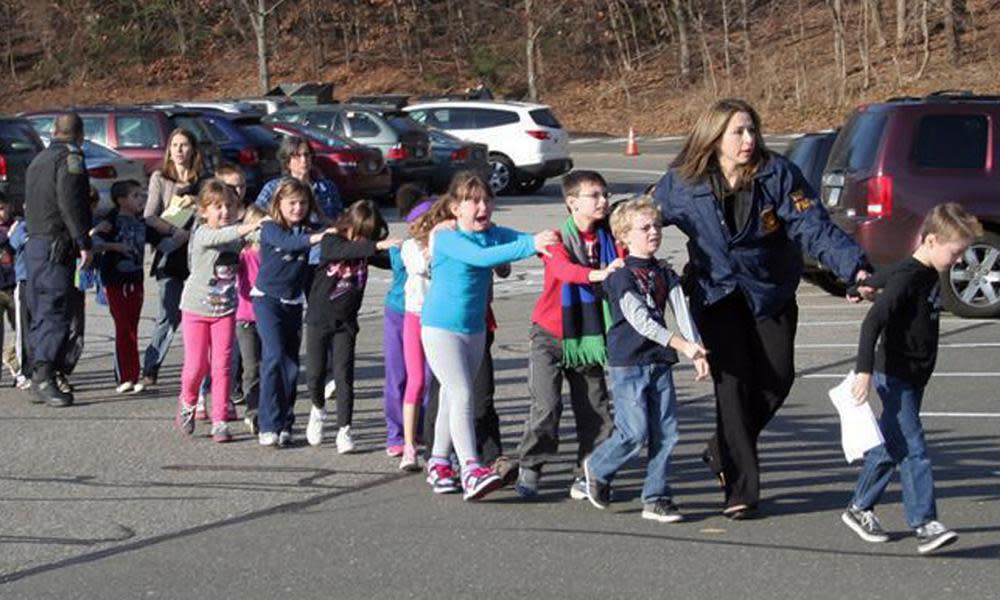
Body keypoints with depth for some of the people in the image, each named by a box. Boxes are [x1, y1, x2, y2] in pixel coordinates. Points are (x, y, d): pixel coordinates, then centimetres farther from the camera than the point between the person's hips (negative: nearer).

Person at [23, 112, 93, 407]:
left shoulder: (38, 161, 21)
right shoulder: (70, 158, -6)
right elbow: (70, 202, -17)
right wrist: (84, 243, -18)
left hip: (33, 245, 9)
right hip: (56, 245, -9)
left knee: (42, 313, 12)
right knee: (56, 312, -13)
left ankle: (39, 377, 13)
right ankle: (44, 376, -22)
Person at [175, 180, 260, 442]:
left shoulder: (237, 236, 2)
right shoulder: (202, 234, -16)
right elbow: (219, 237, -35)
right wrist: (251, 226, -46)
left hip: (225, 309, 3)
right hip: (196, 308, -3)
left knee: (222, 366, -2)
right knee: (196, 365, 0)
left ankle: (220, 421, 5)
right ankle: (187, 403, 30)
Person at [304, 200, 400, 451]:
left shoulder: (366, 250, 0)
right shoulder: (331, 242, -11)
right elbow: (347, 250, -32)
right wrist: (378, 246, -45)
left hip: (346, 322, 2)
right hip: (319, 318, -2)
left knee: (344, 376, -5)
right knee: (315, 374, 3)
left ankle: (344, 430, 0)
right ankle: (318, 410, 32)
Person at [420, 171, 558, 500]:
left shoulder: (493, 233, 3)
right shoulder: (447, 238, -18)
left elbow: (523, 239, -10)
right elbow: (481, 257, -34)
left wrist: (545, 241, -34)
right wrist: (531, 245, -41)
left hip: (475, 328, 7)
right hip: (440, 327, -7)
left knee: (452, 397, 15)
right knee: (461, 395, -16)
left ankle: (439, 464, 27)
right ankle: (471, 471, -22)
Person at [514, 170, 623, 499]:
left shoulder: (607, 239, 3)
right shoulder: (558, 239, -10)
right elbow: (563, 268, -30)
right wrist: (596, 274, -49)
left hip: (589, 336, 4)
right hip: (551, 335, -4)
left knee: (594, 409, 2)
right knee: (546, 405, -12)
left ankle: (586, 477, 13)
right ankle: (529, 469, 5)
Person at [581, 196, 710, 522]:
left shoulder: (666, 275, 10)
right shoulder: (621, 276, -9)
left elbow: (682, 314, 2)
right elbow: (639, 320, -19)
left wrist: (697, 352, -12)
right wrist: (681, 344, -26)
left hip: (659, 363, 6)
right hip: (627, 364, -6)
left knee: (666, 432, 1)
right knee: (635, 432, -9)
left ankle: (656, 498, 8)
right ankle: (597, 467, 18)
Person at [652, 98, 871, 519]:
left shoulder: (778, 175, -11)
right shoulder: (682, 184, -8)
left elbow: (814, 227, -18)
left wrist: (855, 267, -31)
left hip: (771, 293, 2)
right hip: (716, 295, -1)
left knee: (777, 377, -3)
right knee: (734, 381, -12)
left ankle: (724, 452, 24)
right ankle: (740, 490, -6)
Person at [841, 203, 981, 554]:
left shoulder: (929, 275, 9)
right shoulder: (907, 278, -19)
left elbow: (879, 279, 23)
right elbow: (873, 321, -26)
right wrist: (864, 370, -31)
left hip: (913, 379, 9)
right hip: (896, 377, -9)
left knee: (890, 445, 14)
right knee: (912, 450, -12)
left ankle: (860, 509, 25)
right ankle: (925, 525, -15)